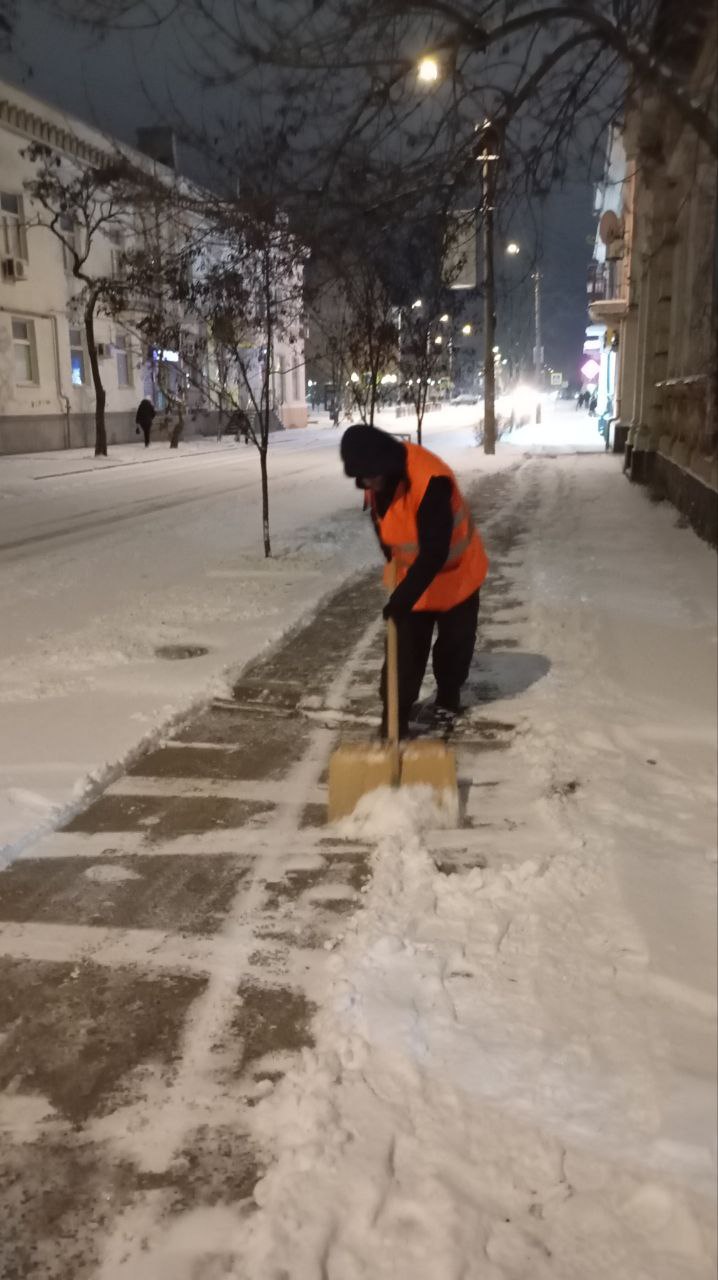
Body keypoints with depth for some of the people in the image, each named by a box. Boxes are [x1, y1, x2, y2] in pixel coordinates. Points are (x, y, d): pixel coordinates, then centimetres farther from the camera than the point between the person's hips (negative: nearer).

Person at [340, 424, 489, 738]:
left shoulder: (430, 480, -38)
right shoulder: (377, 478, -13)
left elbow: (434, 552, -38)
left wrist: (404, 597, -40)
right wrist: (393, 561, 14)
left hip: (456, 573, -4)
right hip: (412, 575, 5)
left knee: (454, 643, 15)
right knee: (405, 648, -1)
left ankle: (448, 695, 40)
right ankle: (395, 715, 5)